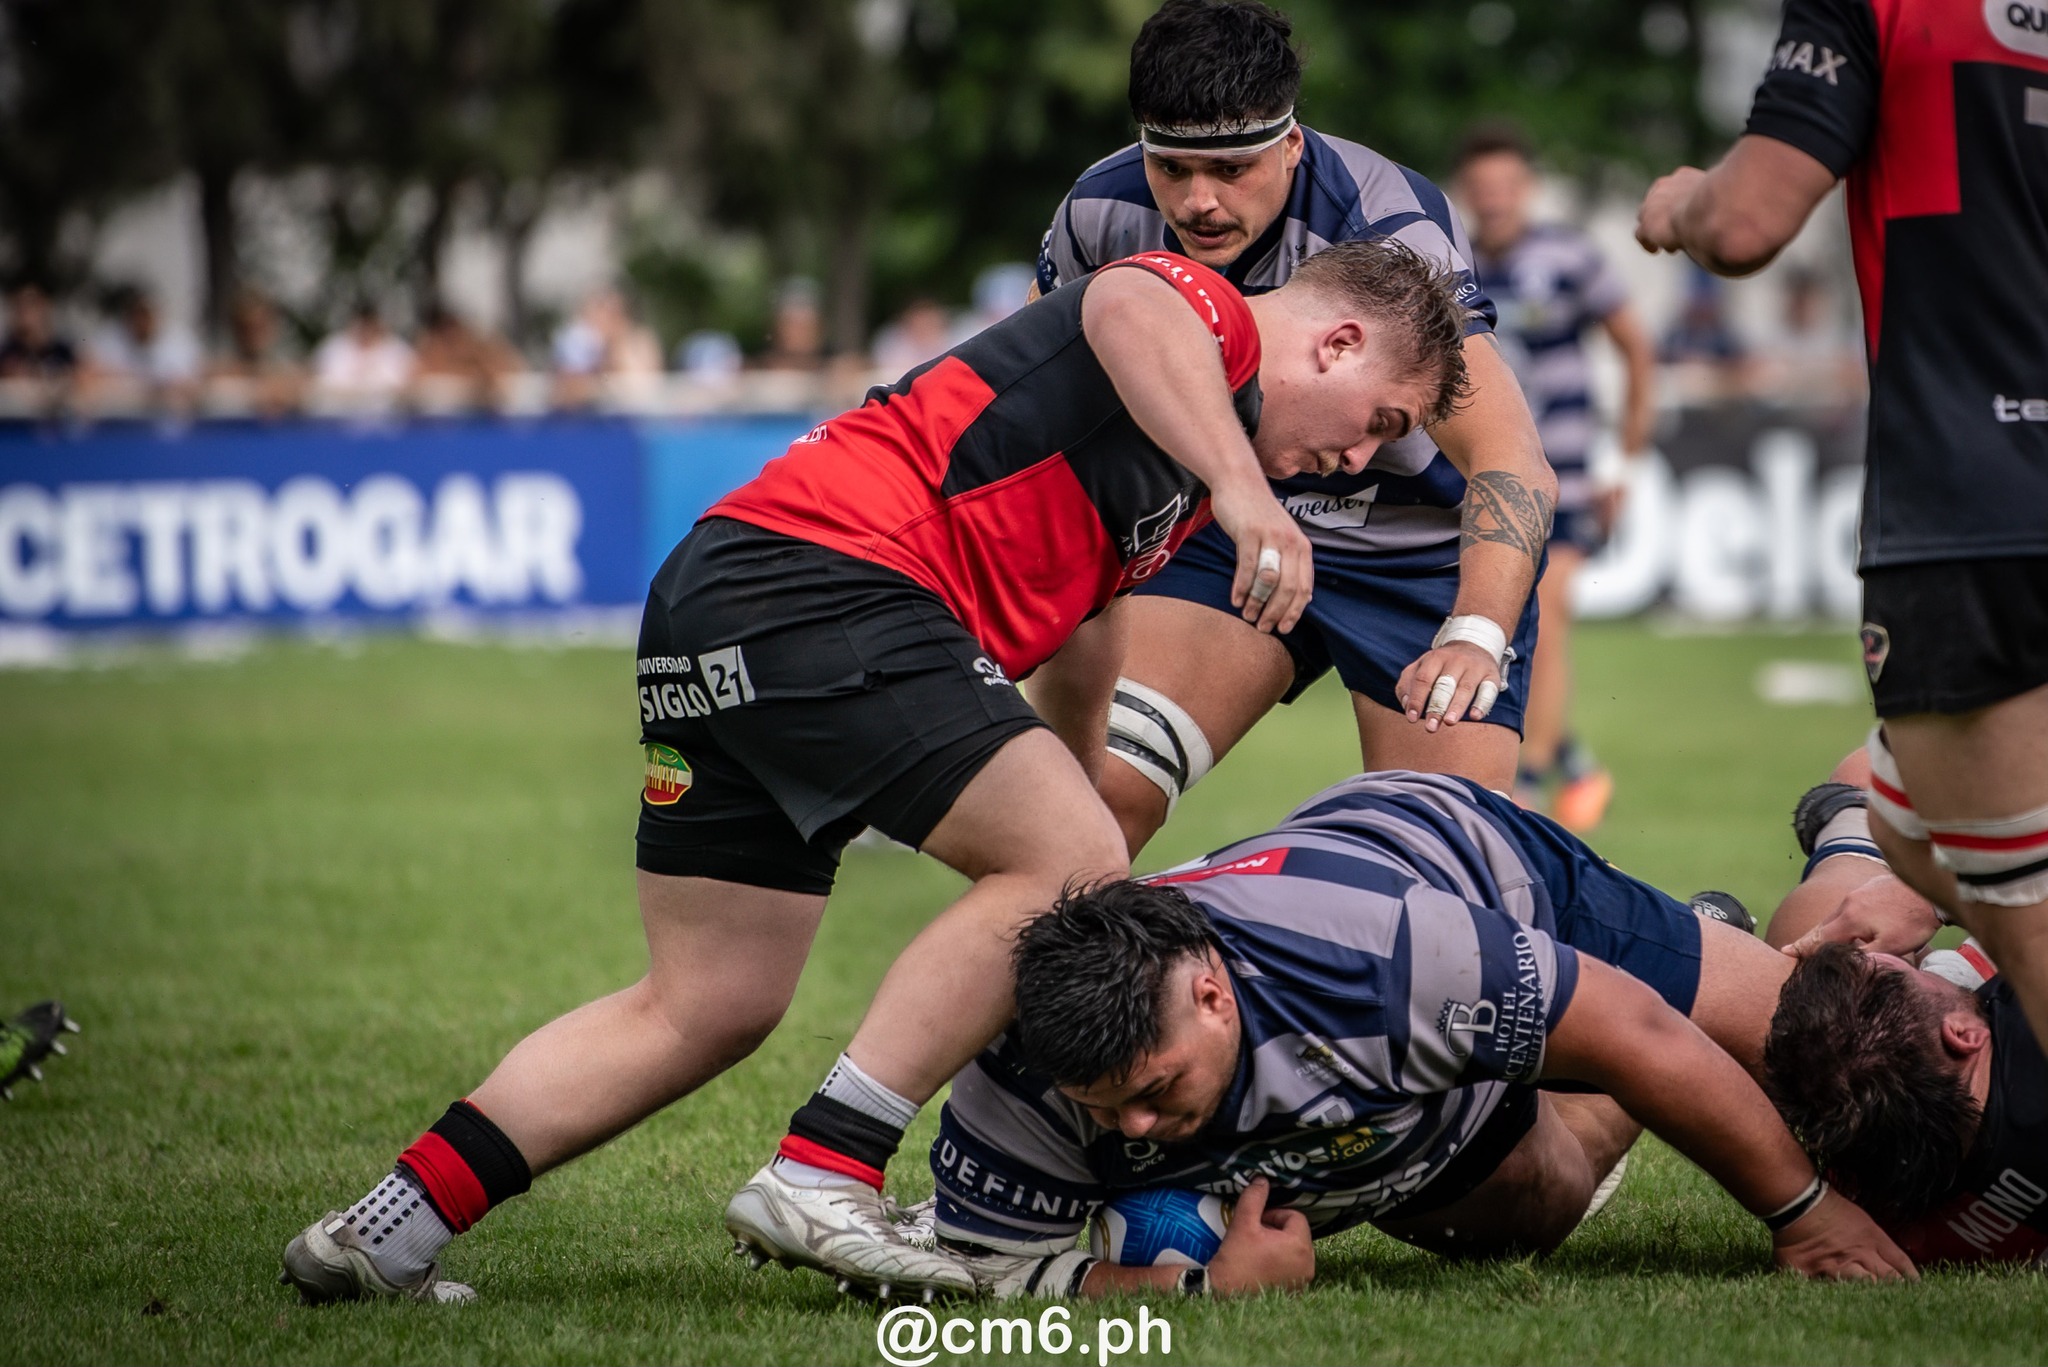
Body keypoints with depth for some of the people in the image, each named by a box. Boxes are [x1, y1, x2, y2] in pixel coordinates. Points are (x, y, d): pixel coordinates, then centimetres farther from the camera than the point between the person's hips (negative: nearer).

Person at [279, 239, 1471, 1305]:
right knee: (1068, 862, -13)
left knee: (708, 1008, 10)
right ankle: (819, 1181, -16)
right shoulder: (1213, 318, 0)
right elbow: (1130, 308, -27)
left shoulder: (1175, 478, 31)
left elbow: (1078, 663, 43)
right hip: (824, 583, -10)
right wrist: (1242, 488, -35)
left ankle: (384, 1232, 7)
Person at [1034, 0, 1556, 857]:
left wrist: (1476, 634, -53)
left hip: (1427, 554, -4)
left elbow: (1511, 460, -38)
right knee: (1100, 793, -16)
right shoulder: (1104, 211, -16)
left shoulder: (1391, 229, -30)